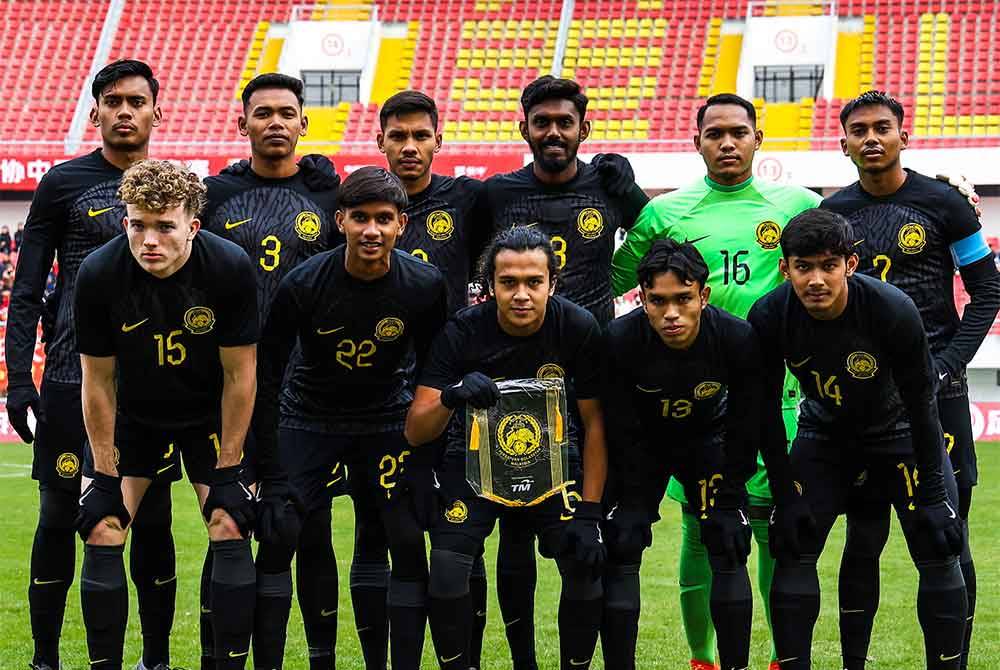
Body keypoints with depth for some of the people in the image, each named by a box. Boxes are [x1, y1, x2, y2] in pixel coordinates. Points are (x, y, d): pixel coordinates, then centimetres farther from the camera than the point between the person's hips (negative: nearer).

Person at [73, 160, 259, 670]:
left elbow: (239, 375, -15)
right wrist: (105, 471, -9)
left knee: (229, 532, -11)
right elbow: (98, 381, -11)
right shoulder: (98, 275, -23)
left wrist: (227, 467, -13)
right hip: (131, 415, 1)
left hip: (210, 414, -1)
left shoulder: (230, 268, -25)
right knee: (102, 536, -8)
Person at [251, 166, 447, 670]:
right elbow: (267, 371, -10)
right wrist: (264, 462, -11)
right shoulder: (302, 284, -20)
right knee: (285, 545, -6)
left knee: (408, 545, -6)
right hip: (310, 417, -1)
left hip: (388, 419, 1)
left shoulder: (425, 286, -16)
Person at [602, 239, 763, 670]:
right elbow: (623, 431, -18)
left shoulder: (739, 340, -29)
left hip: (708, 440, 1)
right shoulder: (619, 341, -30)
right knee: (620, 549, -10)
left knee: (728, 548, -7)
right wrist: (636, 501, -15)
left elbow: (744, 424, -15)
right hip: (642, 444, 0)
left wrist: (730, 494, -12)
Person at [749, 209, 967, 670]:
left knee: (939, 554, -9)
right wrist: (785, 495, -13)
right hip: (824, 435, 2)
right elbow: (766, 408, -12)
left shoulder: (893, 310, -31)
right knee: (793, 552, -8)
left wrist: (932, 495, -18)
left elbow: (921, 403, -19)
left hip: (898, 431, -2)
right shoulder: (769, 317, -24)